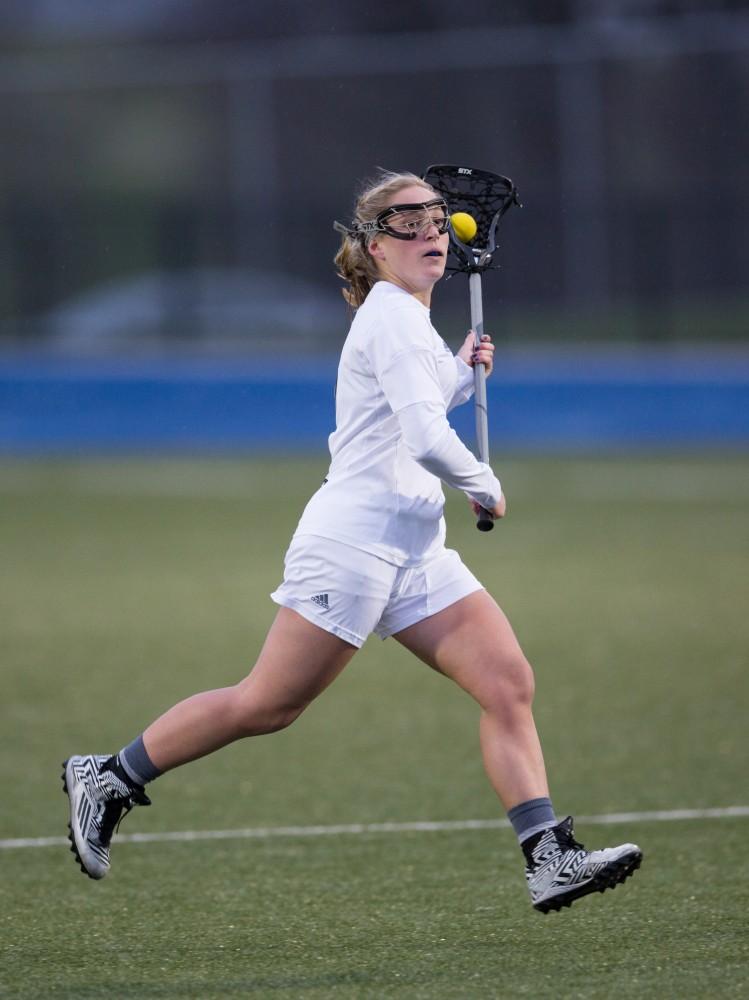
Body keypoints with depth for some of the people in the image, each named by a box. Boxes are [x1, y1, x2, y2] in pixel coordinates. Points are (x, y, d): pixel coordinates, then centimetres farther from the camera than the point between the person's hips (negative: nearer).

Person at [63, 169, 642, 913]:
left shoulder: (409, 321, 17)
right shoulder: (391, 318, -12)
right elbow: (426, 441, -23)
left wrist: (462, 376, 20)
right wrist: (486, 488, -7)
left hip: (415, 555, 9)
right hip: (353, 539, -9)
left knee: (509, 684, -5)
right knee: (266, 705, -4)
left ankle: (550, 861, -10)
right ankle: (107, 778, 11)